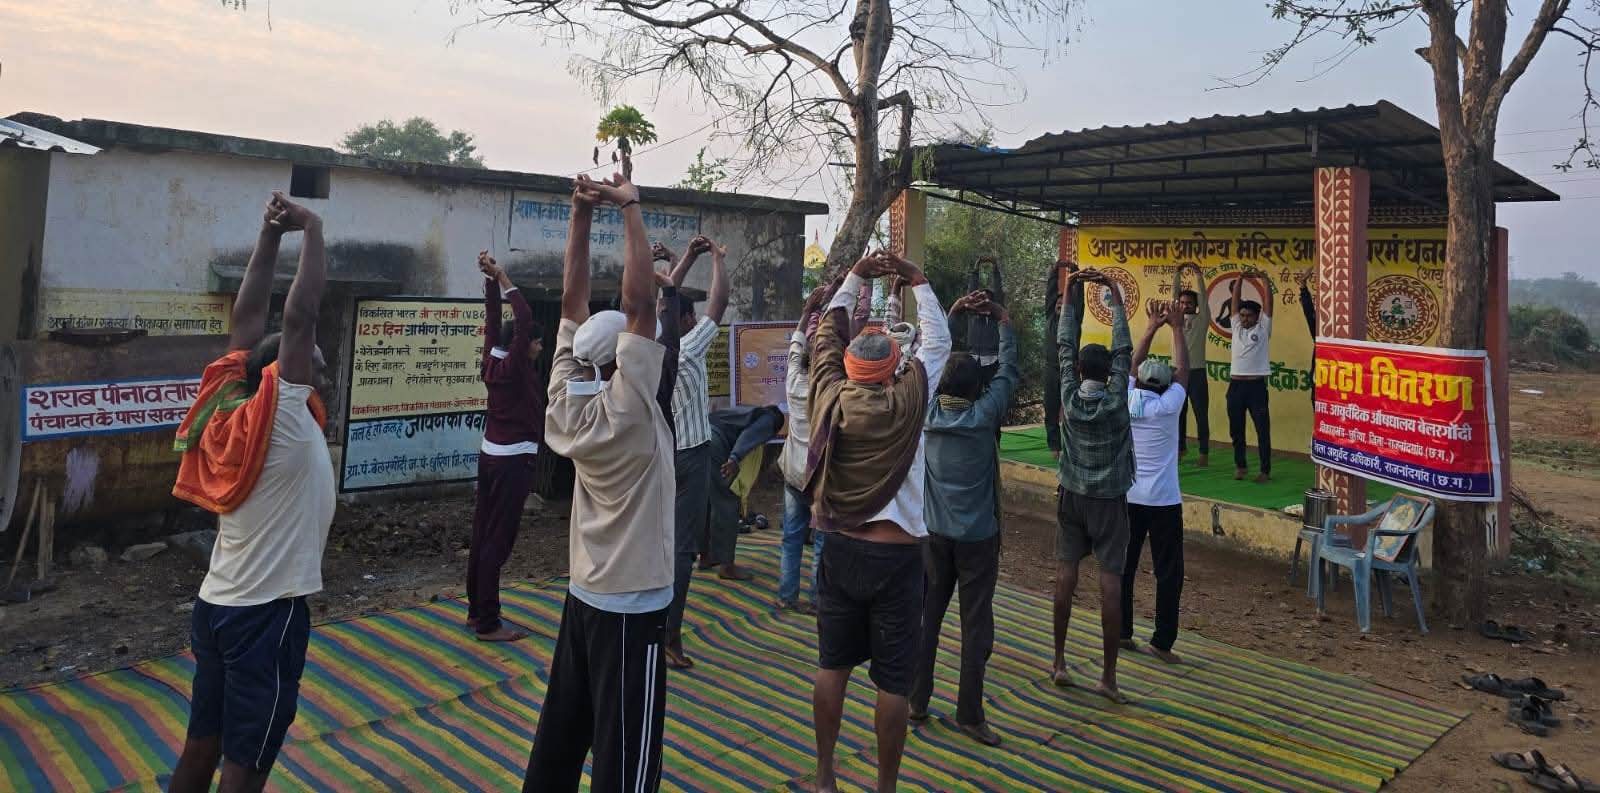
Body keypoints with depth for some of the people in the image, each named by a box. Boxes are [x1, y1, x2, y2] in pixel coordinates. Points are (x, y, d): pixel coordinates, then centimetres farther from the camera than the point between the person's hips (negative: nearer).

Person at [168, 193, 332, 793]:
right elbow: (299, 316, -23)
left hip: (216, 604, 8)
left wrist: (270, 235, 3)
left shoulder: (227, 411, 2)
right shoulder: (284, 420, -17)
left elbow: (248, 319, 5)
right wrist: (312, 231, -16)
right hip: (268, 613, -8)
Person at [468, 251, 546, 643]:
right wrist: (503, 278, -17)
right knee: (498, 540, -6)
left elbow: (493, 322, 12)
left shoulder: (493, 364, 5)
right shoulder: (514, 369, -16)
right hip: (512, 461, -9)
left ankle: (476, 611, 22)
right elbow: (523, 320, -23)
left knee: (483, 534, 13)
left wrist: (490, 280, 9)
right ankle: (487, 623, -1)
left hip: (491, 456, 9)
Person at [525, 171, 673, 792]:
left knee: (558, 739, 17)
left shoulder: (567, 405, -3)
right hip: (632, 608, -7)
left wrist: (581, 215, -3)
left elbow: (572, 304, 1)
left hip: (583, 597, 8)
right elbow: (639, 302, -26)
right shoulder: (627, 414, -21)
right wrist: (630, 208, -19)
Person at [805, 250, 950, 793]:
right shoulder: (908, 404, -11)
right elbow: (938, 342, 1)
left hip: (840, 549, 4)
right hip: (895, 555, -3)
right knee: (893, 681, 6)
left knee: (832, 666, 14)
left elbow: (827, 336, 10)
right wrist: (917, 281, 9)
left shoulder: (829, 399, -4)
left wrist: (854, 277, 17)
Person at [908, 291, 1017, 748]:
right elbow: (1008, 371, -2)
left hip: (935, 532, 4)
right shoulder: (985, 415, -12)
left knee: (927, 615, 11)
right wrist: (1003, 319, 5)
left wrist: (951, 313, 10)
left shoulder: (927, 413, -3)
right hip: (977, 535, -3)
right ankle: (969, 714, 8)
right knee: (976, 624, 3)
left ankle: (917, 701, 19)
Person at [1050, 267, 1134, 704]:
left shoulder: (1070, 396, -6)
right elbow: (1122, 350, -5)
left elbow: (1066, 345, -1)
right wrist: (1116, 299, -3)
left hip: (1072, 495, 2)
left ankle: (1060, 661, 11)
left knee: (1065, 575, 6)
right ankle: (1109, 675, 1)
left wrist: (1071, 293, 2)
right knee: (1111, 581, -2)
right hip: (1109, 499, -2)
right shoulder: (1116, 400, -10)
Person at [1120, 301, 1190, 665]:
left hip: (1127, 498, 4)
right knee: (1168, 571, 3)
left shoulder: (1124, 402, -2)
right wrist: (1177, 328, 7)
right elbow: (1183, 368, -1)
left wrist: (1152, 327, 14)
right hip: (1163, 501, -4)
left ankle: (1121, 632, 17)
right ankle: (1162, 641, 4)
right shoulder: (1167, 407, -12)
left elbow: (1134, 363, 11)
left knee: (1123, 566, 11)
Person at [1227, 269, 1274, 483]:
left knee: (1262, 429, 0)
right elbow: (1235, 300, 8)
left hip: (1256, 385, -4)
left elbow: (1269, 302, -3)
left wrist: (1265, 279, -2)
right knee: (1236, 429, 10)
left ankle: (1265, 470, 5)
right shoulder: (1237, 326, 11)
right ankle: (1240, 465, 23)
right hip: (1235, 384, 4)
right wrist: (1240, 279, 2)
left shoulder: (1263, 328, 2)